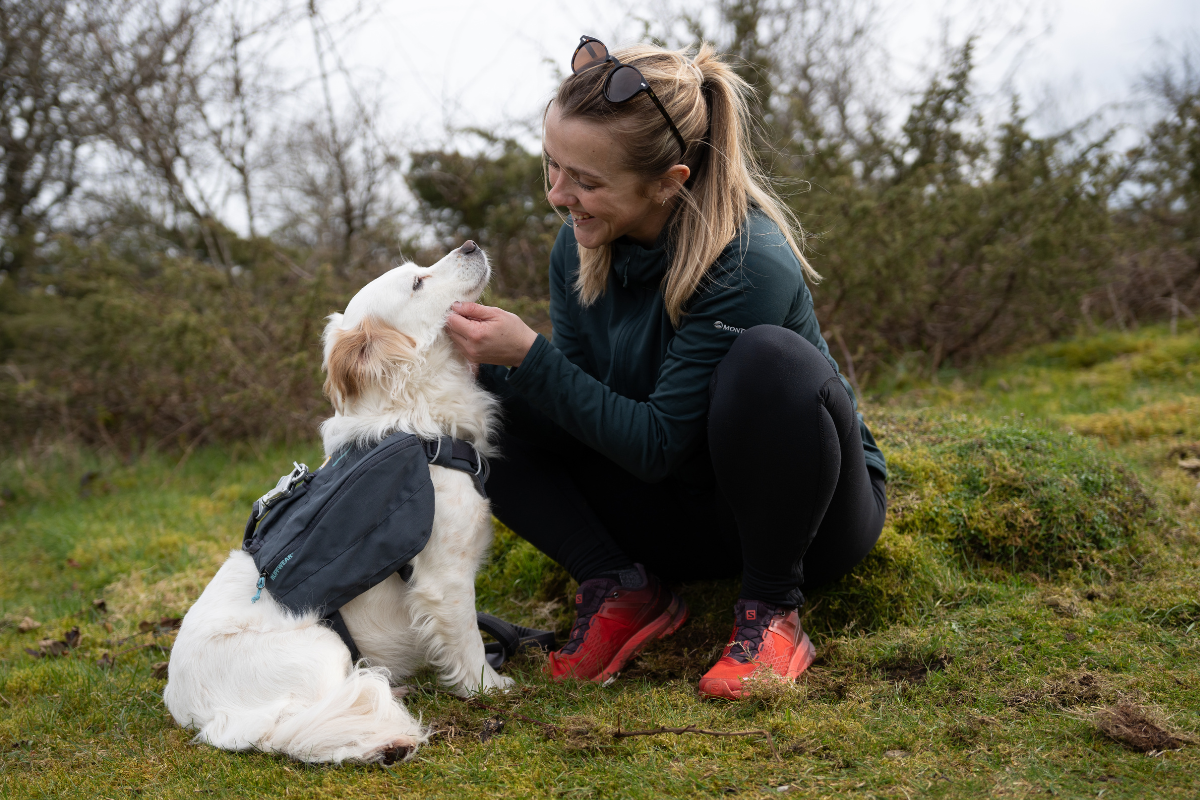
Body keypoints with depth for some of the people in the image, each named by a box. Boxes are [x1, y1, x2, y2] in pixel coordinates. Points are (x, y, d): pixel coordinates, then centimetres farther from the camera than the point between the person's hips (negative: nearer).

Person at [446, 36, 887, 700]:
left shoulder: (751, 266, -29)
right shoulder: (578, 248, -8)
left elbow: (656, 444, -27)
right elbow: (579, 422, -8)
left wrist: (530, 356, -31)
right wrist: (490, 366, -25)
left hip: (814, 517, -5)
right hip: (687, 520, 6)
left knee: (770, 358, -37)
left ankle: (772, 608, -19)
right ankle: (623, 591, -7)